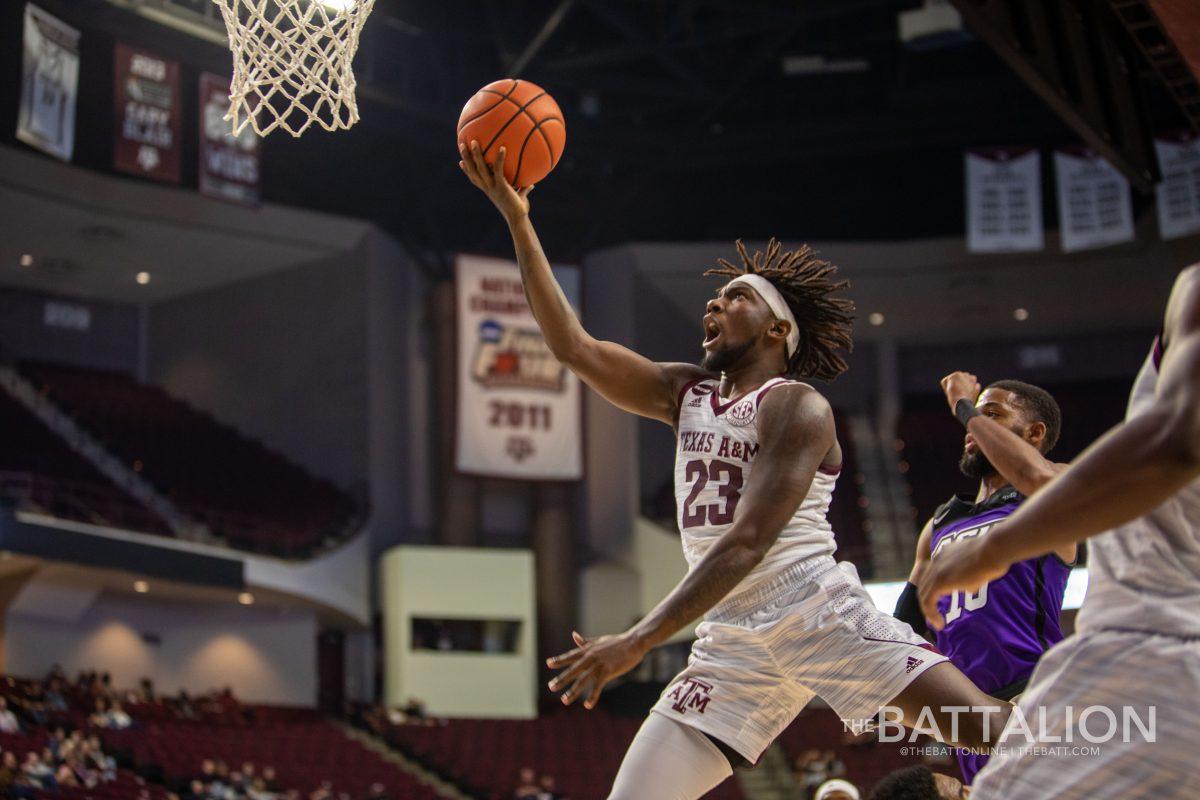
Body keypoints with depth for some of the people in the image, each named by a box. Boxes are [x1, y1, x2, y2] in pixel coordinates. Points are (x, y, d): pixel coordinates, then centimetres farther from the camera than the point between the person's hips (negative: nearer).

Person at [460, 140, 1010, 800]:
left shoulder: (796, 406, -6)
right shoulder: (685, 393, 16)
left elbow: (748, 543, -16)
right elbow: (573, 347, 11)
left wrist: (638, 642, -23)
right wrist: (517, 219, 4)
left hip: (820, 614, -6)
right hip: (732, 641, 6)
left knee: (990, 730, -21)